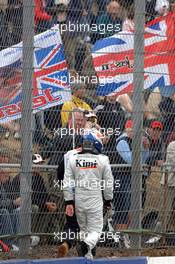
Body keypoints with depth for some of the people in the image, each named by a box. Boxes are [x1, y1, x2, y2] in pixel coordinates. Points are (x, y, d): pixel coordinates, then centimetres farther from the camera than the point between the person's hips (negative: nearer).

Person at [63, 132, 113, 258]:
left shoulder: (73, 159, 2)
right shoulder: (102, 159, -4)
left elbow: (67, 183, 0)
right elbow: (108, 182, 1)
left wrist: (69, 202, 4)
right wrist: (108, 200, 14)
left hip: (79, 200, 3)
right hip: (95, 200, -3)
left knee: (83, 228, 19)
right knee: (95, 230, 1)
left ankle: (87, 256, 18)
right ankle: (86, 244, -30)